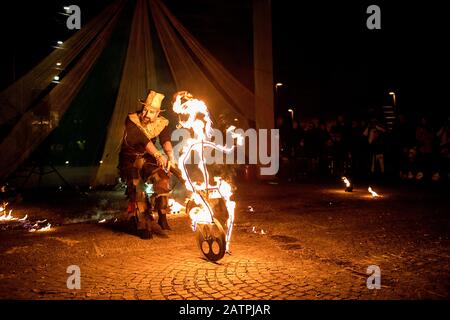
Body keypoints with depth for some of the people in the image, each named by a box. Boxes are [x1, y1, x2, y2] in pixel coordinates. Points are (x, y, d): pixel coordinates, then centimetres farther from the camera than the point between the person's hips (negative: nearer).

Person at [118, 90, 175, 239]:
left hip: (148, 159, 3)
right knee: (137, 190, -18)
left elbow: (166, 141, -23)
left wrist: (171, 156, -43)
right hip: (130, 159, -2)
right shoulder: (132, 120, -18)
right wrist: (158, 155, -46)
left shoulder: (162, 123, -6)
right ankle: (143, 226, -6)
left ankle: (162, 215, -15)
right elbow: (143, 140, -32)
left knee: (161, 177, -25)